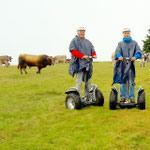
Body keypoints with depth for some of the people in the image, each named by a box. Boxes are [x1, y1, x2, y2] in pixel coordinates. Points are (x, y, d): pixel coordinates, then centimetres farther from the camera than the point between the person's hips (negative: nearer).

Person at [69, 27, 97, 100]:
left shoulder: (87, 42, 21)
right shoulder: (74, 41, 2)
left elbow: (92, 49, 16)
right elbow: (73, 51, -11)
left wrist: (94, 55, -8)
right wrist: (82, 56, -23)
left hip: (88, 64, 6)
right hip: (79, 64, -6)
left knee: (88, 80, 7)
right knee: (79, 81, -10)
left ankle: (87, 96, 13)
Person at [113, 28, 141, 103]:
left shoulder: (134, 43, 14)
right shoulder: (120, 43, 15)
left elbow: (138, 51, 1)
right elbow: (117, 51, -2)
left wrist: (135, 57, -20)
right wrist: (119, 56, -25)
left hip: (131, 64, -1)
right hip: (122, 65, 1)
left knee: (131, 82, -5)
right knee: (122, 81, 1)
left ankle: (132, 97, 1)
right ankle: (123, 97, 9)